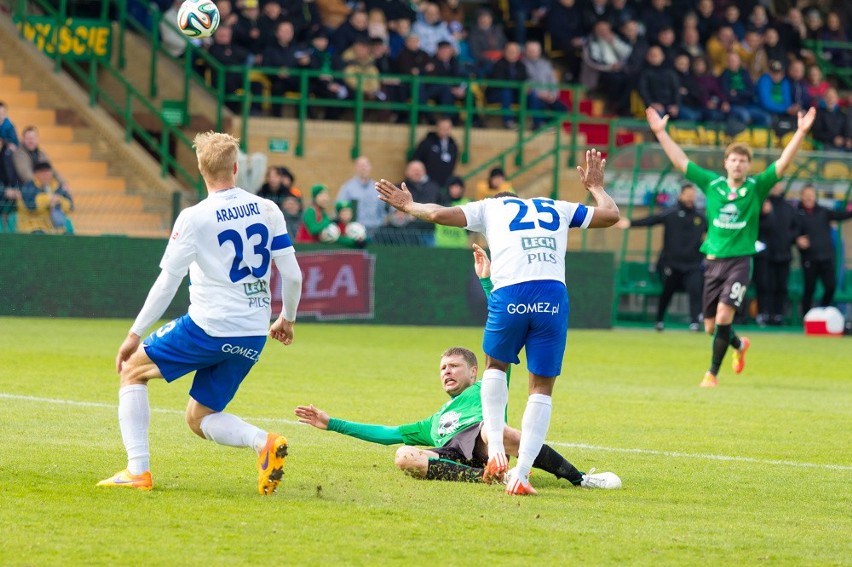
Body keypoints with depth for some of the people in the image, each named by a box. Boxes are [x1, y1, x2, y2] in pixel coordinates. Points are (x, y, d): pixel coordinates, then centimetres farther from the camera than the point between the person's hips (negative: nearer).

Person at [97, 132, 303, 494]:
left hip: (208, 328, -5)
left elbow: (167, 284, -7)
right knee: (198, 419, 18)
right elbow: (292, 275, 5)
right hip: (253, 337, 5)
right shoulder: (268, 210, 5)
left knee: (133, 370, 17)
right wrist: (288, 318, 23)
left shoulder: (194, 218, -8)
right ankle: (264, 443, -11)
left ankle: (137, 471, 5)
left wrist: (134, 335, 0)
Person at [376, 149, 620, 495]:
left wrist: (408, 206, 35)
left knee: (496, 366, 26)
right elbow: (610, 214, 30)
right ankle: (521, 474, -1)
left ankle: (496, 451, 9)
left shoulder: (490, 207, 25)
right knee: (542, 388, 10)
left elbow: (439, 214, 15)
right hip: (554, 295, 1)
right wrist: (596, 187, 50)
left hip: (510, 293, -1)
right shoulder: (557, 208, 30)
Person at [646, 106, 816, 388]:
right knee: (710, 326, 8)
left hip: (740, 261, -3)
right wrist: (660, 132, 3)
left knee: (723, 316, -19)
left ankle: (713, 373, -9)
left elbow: (783, 163, -8)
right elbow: (680, 161, 6)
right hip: (713, 259, 3)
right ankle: (739, 345, 41)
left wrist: (801, 132, -19)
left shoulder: (757, 187, 0)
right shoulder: (711, 184, 5)